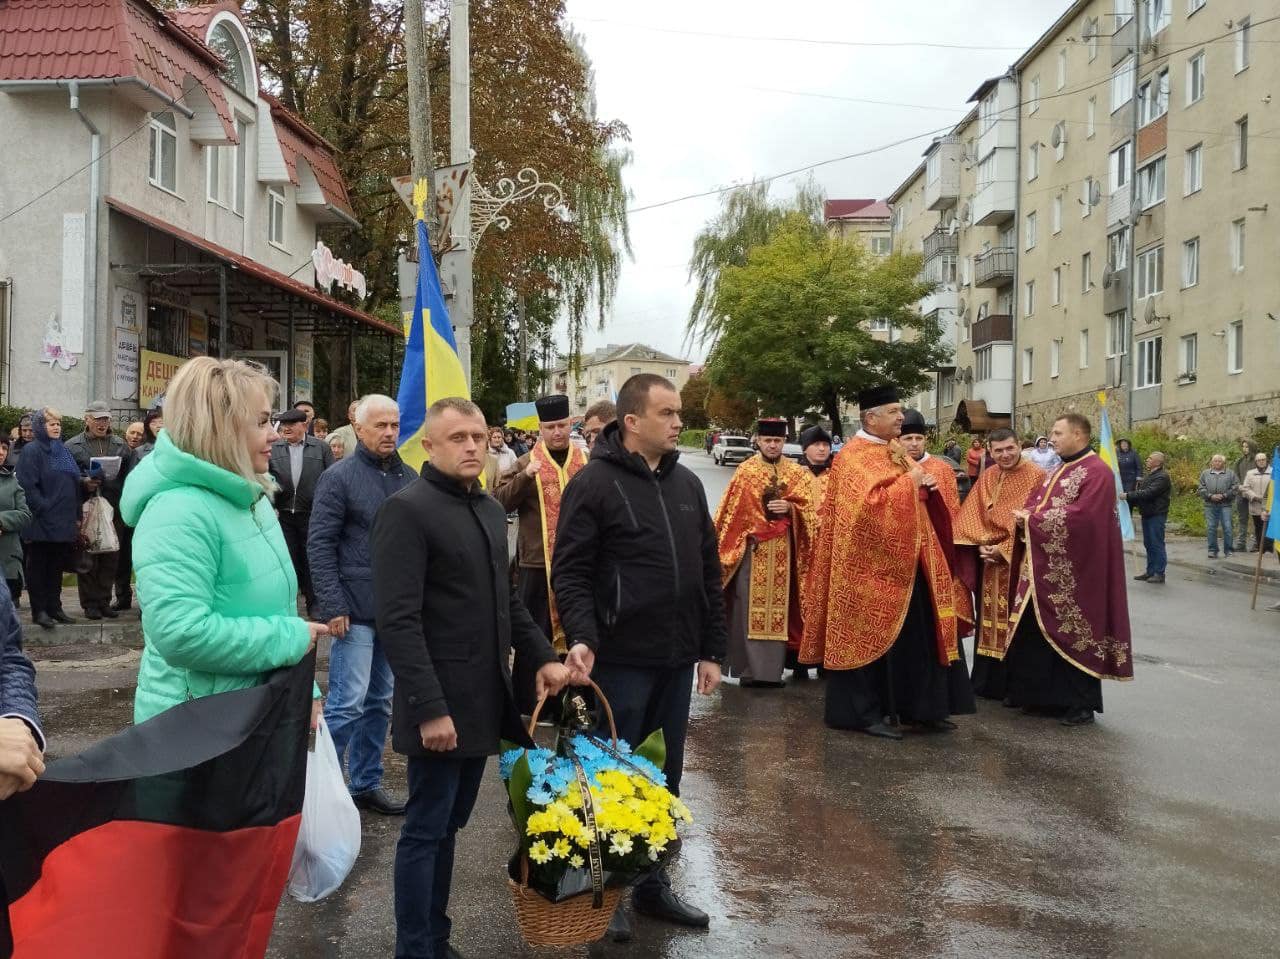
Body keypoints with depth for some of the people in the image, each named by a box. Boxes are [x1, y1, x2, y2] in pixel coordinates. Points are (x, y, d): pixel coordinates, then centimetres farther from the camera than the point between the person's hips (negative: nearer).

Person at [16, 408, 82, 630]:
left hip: (63, 523, 7)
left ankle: (54, 607, 19)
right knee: (38, 568, 1)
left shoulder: (62, 451, 16)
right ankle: (39, 610, 5)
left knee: (57, 567, 12)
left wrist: (76, 516, 14)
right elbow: (28, 486, -15)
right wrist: (45, 510, -19)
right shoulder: (32, 450, -6)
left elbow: (73, 485, 19)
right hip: (42, 524, -7)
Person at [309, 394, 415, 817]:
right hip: (355, 610, -6)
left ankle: (366, 783, 25)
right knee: (348, 702, -6)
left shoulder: (409, 478, 10)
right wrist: (332, 606, -14)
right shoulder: (338, 477, -6)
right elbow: (320, 544, -9)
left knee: (380, 702, 13)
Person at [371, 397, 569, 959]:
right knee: (426, 831, 3)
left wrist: (541, 656, 10)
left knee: (449, 825, 16)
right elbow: (398, 621, -20)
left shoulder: (490, 509, 12)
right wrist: (429, 707, -23)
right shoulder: (407, 510, -14)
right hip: (440, 705, -8)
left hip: (483, 699, 8)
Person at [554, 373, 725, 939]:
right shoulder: (594, 483, -10)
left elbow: (709, 573, 13)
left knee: (665, 777, 15)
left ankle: (653, 885, 30)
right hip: (620, 658, -6)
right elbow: (570, 572, -12)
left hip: (677, 659, 6)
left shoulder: (687, 484, 9)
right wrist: (582, 637, -26)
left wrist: (713, 649, 10)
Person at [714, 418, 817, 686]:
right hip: (751, 548, -2)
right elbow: (730, 511, 2)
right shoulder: (745, 472, 2)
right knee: (750, 606, -4)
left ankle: (772, 669, 12)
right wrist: (722, 546, -1)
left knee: (778, 606, 4)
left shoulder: (796, 473, 8)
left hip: (782, 551, 2)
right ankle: (750, 668, 1)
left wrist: (790, 507, -17)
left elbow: (809, 506, 3)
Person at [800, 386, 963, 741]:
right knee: (870, 637, -1)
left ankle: (919, 708, 22)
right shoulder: (854, 456, -13)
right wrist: (909, 481, -15)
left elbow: (913, 498, 22)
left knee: (915, 637, 12)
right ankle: (863, 712, 9)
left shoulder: (894, 450, 14)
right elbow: (870, 503, -25)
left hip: (904, 562, 9)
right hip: (872, 565, -9)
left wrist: (925, 484, 0)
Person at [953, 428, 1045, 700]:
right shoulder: (986, 478, 10)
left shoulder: (1036, 476, -8)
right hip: (988, 559, 5)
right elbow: (971, 516, 6)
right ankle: (987, 681, 19)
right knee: (988, 619, 10)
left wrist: (1003, 548, -15)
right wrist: (981, 545, -11)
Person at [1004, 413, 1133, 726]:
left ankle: (1082, 704, 9)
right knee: (1041, 632, 11)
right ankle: (1048, 696, 22)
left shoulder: (1096, 472, -12)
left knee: (1074, 635, -1)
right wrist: (1026, 516, -8)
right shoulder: (1058, 472, 17)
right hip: (1045, 569, 9)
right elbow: (1034, 505, 16)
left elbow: (1081, 515, -23)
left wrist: (1033, 519, -16)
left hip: (1075, 572, -9)